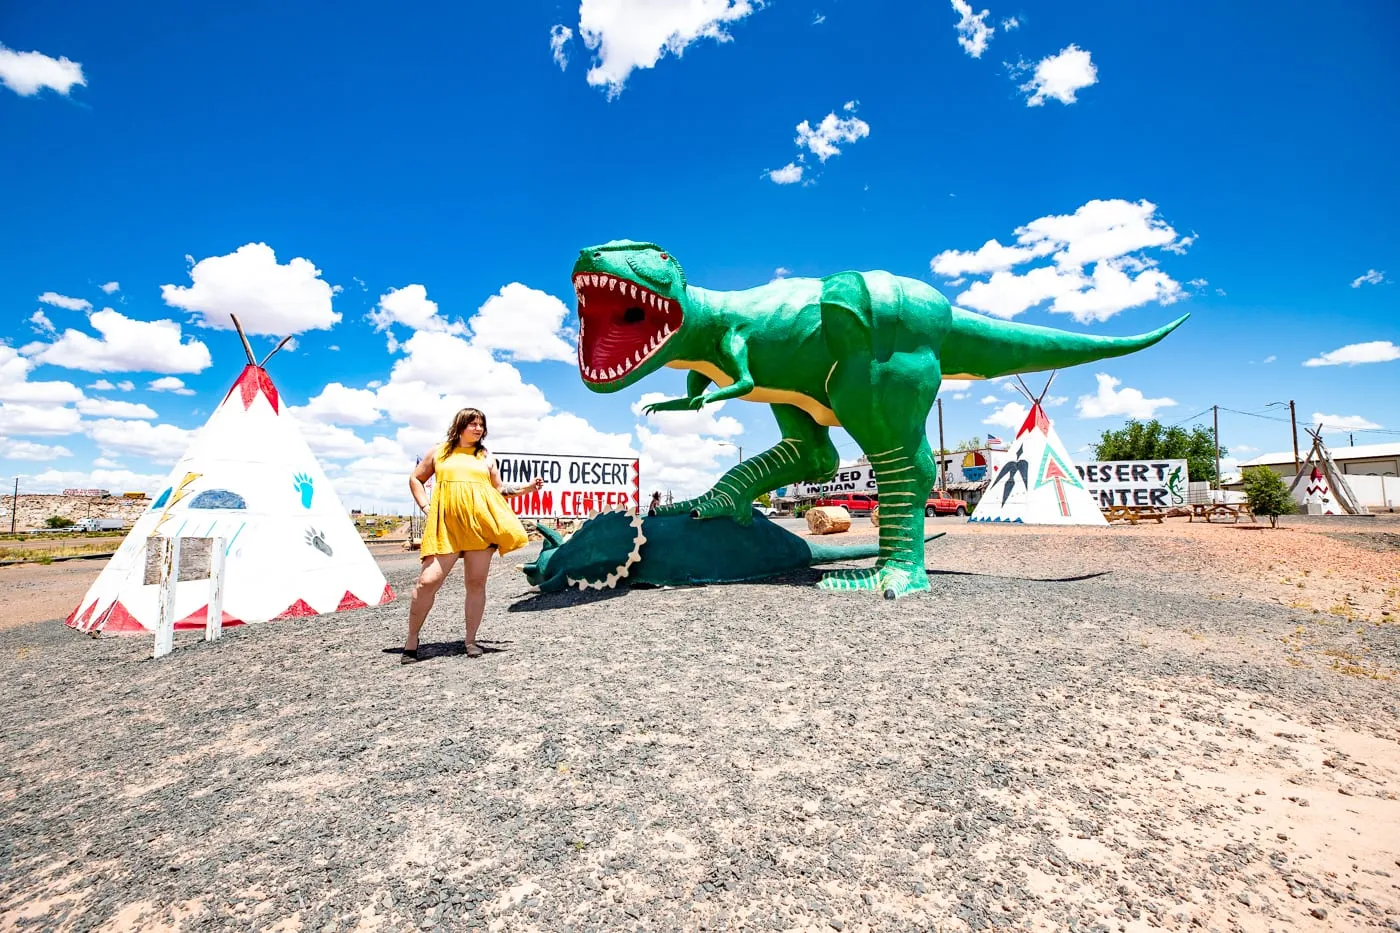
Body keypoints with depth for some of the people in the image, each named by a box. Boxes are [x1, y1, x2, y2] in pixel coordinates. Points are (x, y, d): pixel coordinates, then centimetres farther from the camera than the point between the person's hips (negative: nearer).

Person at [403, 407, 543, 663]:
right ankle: (412, 639, 9)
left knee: (476, 582, 2)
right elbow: (415, 479, 20)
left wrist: (526, 487, 4)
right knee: (428, 580, -8)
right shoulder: (439, 451, 13)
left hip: (480, 524, 1)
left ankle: (471, 640, 14)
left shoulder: (486, 456, 16)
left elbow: (500, 490, 18)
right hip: (446, 526, -1)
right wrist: (426, 507, 8)